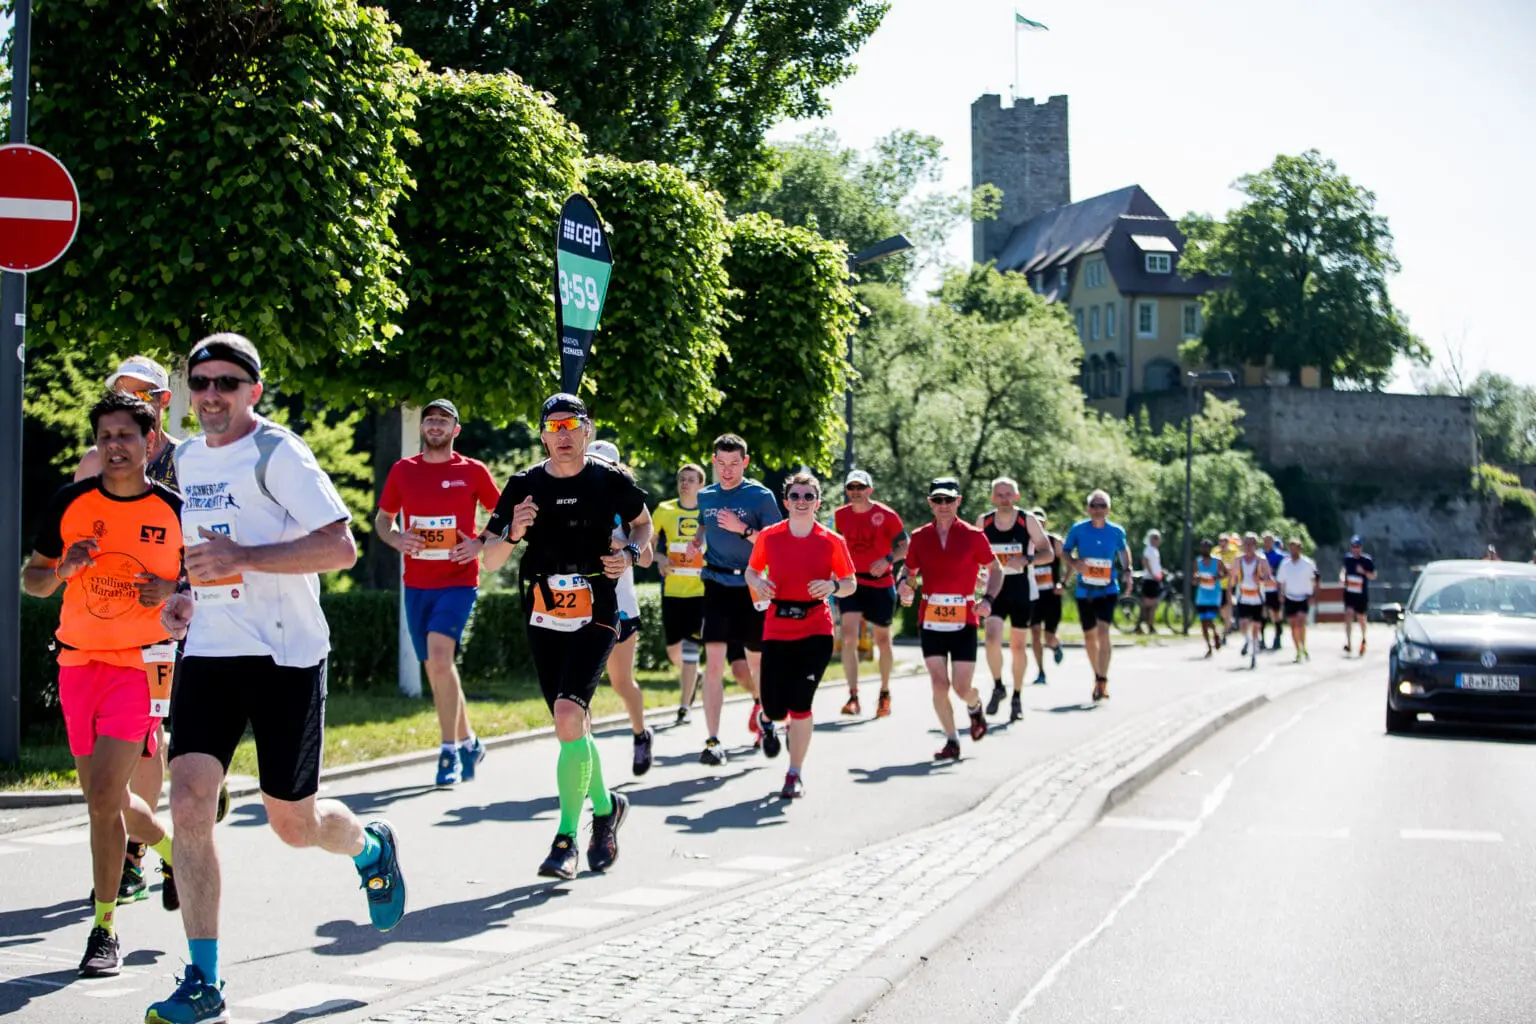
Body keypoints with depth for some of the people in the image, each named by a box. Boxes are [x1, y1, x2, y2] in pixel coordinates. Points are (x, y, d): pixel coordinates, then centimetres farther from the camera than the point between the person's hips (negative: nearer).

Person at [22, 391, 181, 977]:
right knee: (105, 798, 9)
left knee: (104, 796, -13)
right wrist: (64, 568, -13)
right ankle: (169, 846, 40)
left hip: (141, 664, -4)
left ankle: (105, 930, -1)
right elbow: (31, 579, 9)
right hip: (78, 662, 4)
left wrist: (174, 592, -14)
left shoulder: (176, 510, -4)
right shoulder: (70, 503, 1)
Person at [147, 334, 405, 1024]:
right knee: (188, 799, -11)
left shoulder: (278, 454, -10)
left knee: (293, 823, 4)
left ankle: (371, 846, 41)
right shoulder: (188, 458, 12)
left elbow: (341, 547, -18)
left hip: (286, 655, -5)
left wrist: (242, 559, -25)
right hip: (209, 652, 5)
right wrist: (186, 592, 11)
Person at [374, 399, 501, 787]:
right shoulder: (403, 470, 7)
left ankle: (450, 751, -14)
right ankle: (469, 742, 27)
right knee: (437, 666, 10)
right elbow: (382, 518, 16)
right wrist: (396, 539, -5)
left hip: (458, 581, -4)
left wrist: (480, 543, -9)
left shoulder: (473, 471, -1)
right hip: (416, 583, 4)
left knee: (439, 656, -21)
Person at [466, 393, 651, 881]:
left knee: (569, 715, -21)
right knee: (573, 726, 10)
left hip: (595, 616, -3)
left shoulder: (611, 480, -2)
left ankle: (566, 838, -13)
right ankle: (605, 806, 36)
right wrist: (513, 533, -17)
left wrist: (630, 553, -3)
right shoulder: (524, 486, 2)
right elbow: (490, 558, 4)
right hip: (543, 618, 3)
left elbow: (642, 522, 18)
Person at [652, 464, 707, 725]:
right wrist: (659, 558, -11)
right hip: (672, 590, 2)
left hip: (700, 589, -2)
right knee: (673, 649, 10)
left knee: (690, 647, -8)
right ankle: (690, 677, 42)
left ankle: (684, 706, -1)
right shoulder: (664, 510, 3)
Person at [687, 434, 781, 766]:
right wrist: (696, 542, 7)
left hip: (751, 588, -2)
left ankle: (762, 703, 44)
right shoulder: (705, 497, 8)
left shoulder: (761, 496, -5)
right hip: (717, 586, 2)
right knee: (714, 662, -11)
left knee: (754, 663, 10)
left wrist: (742, 529, -20)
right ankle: (713, 742, -10)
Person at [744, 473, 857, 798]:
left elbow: (851, 583, 6)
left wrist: (833, 586, -15)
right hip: (777, 630, 1)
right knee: (774, 707, -1)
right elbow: (751, 571, 14)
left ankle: (796, 773, 9)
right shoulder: (769, 536, 0)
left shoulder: (832, 542, -2)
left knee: (800, 704, -9)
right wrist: (759, 582, -8)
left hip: (816, 631, -1)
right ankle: (769, 722, 40)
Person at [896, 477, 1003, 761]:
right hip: (930, 620, 2)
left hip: (964, 621, -2)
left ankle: (975, 707, 35)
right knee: (939, 685, -5)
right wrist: (903, 584, -9)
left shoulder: (973, 536, -1)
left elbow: (996, 569, 7)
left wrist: (988, 599, -10)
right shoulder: (919, 537, 5)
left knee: (961, 688, -2)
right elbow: (909, 570, 15)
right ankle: (951, 741, 10)